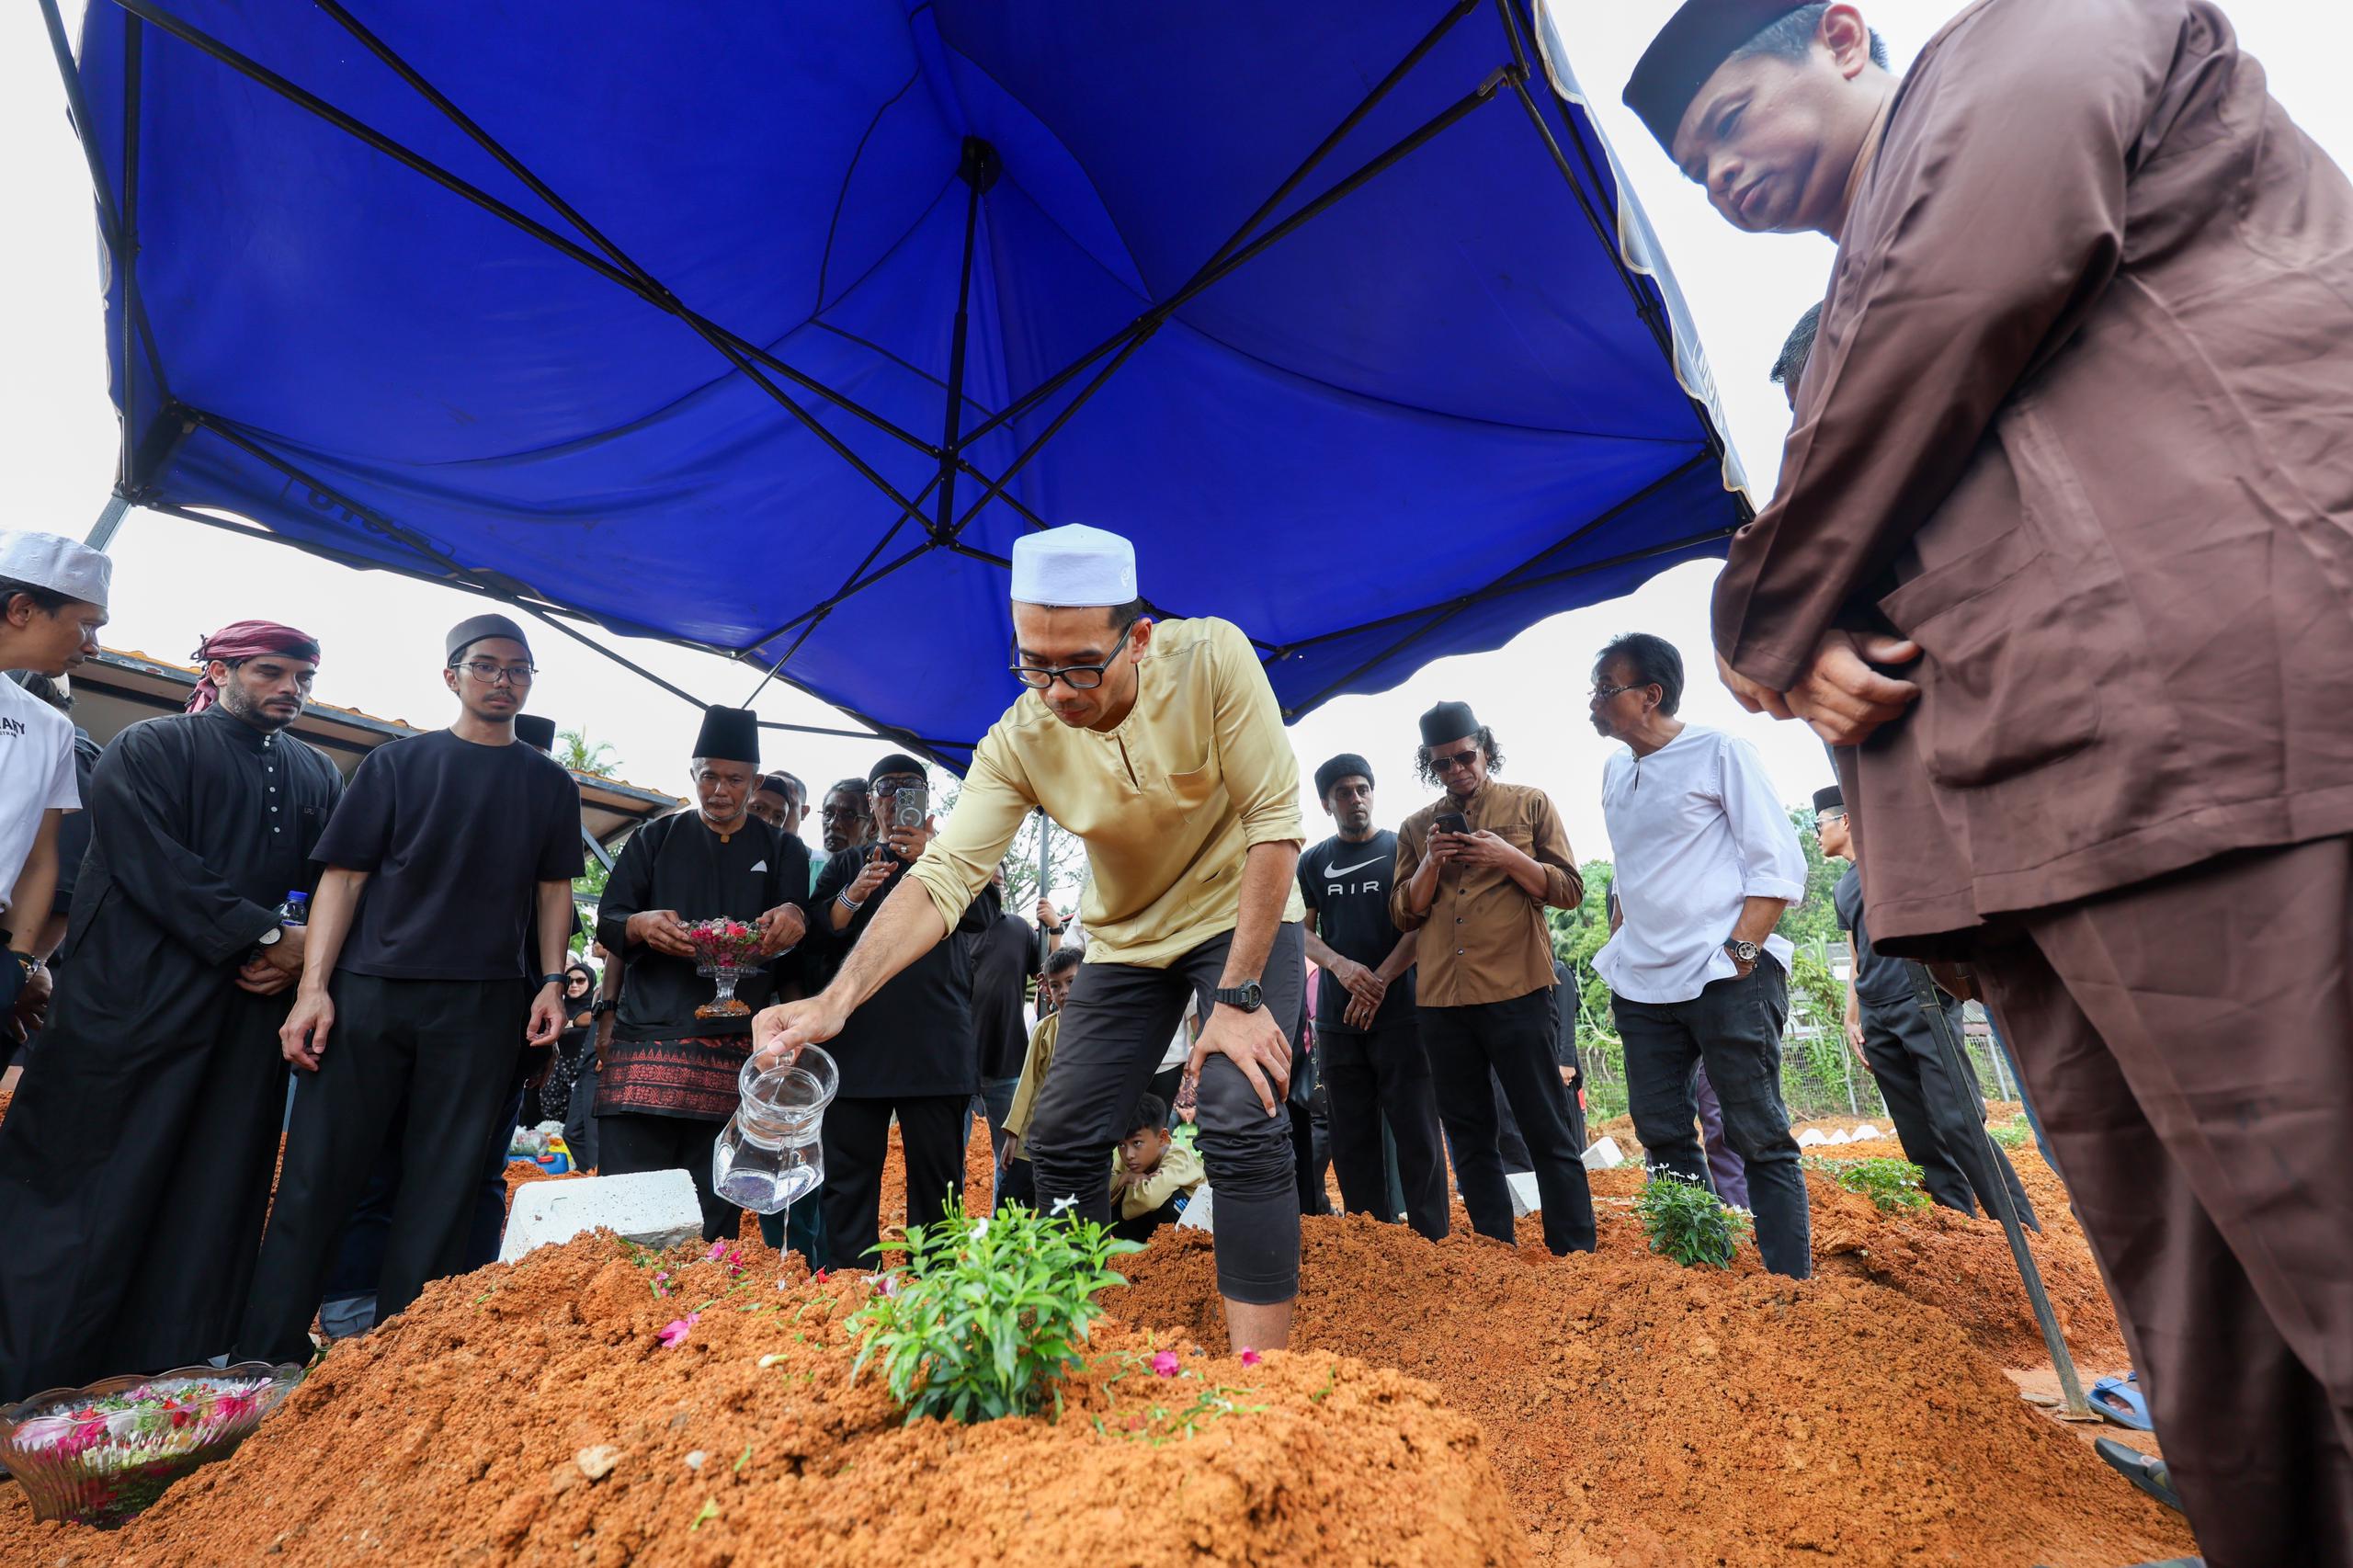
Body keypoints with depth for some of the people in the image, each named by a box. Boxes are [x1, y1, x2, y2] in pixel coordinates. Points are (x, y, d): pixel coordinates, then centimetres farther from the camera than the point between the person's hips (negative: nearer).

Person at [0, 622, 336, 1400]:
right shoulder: (150, 748, 2)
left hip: (257, 1011, 4)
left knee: (215, 1194, 7)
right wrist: (263, 936, -15)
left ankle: (171, 1378, 15)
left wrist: (306, 950, -7)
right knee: (96, 1186, 0)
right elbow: (156, 865, -11)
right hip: (138, 1003, -4)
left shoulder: (319, 777, 15)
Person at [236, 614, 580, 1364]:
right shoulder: (397, 763, 8)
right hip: (369, 992, 0)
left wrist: (551, 981, -1)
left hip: (481, 1006, 1)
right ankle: (267, 1362, 14)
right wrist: (312, 988, -5)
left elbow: (554, 890, 11)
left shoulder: (550, 785, 11)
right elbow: (343, 876, 3)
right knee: (317, 1175, 2)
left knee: (443, 1188, 2)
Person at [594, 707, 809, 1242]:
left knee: (715, 1214, 0)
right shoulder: (655, 838, 16)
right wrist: (641, 925, -14)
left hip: (736, 1052, 0)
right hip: (649, 1038, 1)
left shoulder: (783, 852, 14)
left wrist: (794, 919, -19)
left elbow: (804, 935, 6)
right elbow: (607, 921, 10)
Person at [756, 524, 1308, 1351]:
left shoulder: (1211, 658, -26)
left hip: (1241, 916, -3)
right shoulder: (1020, 740, -19)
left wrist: (1239, 997, -26)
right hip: (1127, 937, 4)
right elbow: (943, 876, -24)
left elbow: (1273, 821, -25)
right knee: (1059, 1142, 0)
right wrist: (838, 996, -40)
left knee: (1241, 1123, -22)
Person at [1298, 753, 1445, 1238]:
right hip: (1337, 1017, 3)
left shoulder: (1403, 848, 4)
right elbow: (1301, 931, 8)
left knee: (1416, 1133, -4)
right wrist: (1342, 966, -11)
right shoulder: (1314, 862, 11)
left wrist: (1380, 980, -11)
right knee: (1352, 1138, 6)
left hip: (1400, 1011, -3)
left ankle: (1432, 1242, 5)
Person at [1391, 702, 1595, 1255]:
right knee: (1469, 1136, 10)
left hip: (1517, 991, -3)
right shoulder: (1417, 827, 13)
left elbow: (1569, 890, 3)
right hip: (1441, 1000, 4)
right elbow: (1404, 913, 10)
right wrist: (1431, 863, -7)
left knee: (1548, 1133, 1)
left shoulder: (1531, 803, 6)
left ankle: (1575, 1256, 10)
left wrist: (1507, 857, -13)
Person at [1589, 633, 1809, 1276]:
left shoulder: (1719, 752, -3)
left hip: (1724, 978, -6)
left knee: (1759, 1138, 0)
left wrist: (1739, 951, -16)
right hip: (1642, 986, 7)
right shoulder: (1614, 772, 15)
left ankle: (1792, 1286, 11)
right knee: (1662, 1134, 8)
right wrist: (1620, 951, 14)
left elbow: (1779, 865, -7)